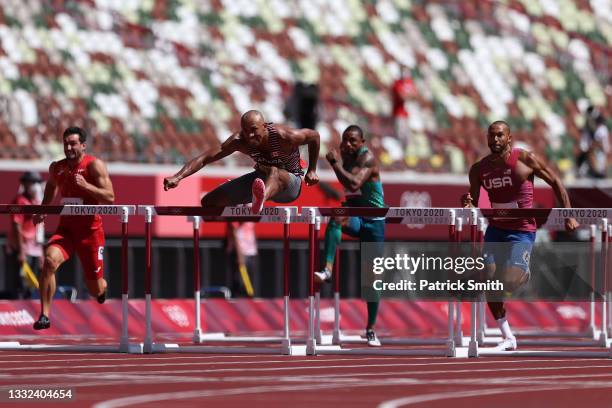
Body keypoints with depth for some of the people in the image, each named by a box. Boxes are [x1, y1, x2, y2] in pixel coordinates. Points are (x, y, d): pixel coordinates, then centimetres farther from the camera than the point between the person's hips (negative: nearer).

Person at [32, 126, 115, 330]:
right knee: (50, 259, -30)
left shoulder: (94, 165, -10)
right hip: (65, 229, 3)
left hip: (90, 230, -3)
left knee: (95, 289, 7)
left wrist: (85, 185, -29)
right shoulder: (56, 168, 4)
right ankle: (44, 315, -26)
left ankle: (102, 287, 49)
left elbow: (110, 197, -16)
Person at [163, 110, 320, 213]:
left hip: (291, 182, -5)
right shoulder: (239, 141, -21)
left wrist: (312, 171, -3)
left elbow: (314, 136, -9)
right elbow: (204, 158, -26)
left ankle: (260, 201, -80)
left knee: (274, 173, -46)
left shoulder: (284, 136, -28)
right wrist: (178, 177, -41)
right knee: (208, 202, -2)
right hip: (263, 178, 5)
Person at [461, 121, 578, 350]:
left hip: (522, 232, -5)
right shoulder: (479, 169, 2)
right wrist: (467, 205, -16)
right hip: (495, 230, 5)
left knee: (510, 282, -23)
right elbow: (473, 205, 10)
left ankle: (527, 273, 14)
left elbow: (555, 182, -1)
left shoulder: (525, 159, -10)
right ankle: (508, 338, 8)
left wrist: (568, 216, -5)